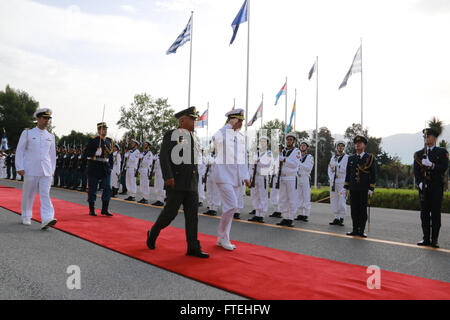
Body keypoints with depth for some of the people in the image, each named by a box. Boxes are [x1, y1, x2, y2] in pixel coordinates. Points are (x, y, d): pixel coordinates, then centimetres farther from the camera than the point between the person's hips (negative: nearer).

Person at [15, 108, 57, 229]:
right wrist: (20, 168, -6)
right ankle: (26, 217, 27)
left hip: (46, 172, 2)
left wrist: (52, 170, 13)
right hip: (31, 170, -2)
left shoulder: (50, 136, 11)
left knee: (45, 194, -9)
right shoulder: (27, 133, 2)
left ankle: (47, 219, -18)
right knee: (28, 194, 9)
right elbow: (20, 150, 1)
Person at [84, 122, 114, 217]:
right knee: (92, 189, 4)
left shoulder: (109, 141, 11)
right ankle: (92, 209, 16)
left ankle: (104, 209, 10)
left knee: (107, 189, 0)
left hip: (106, 168, 4)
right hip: (94, 168, -4)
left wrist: (110, 166, 11)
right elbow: (86, 154, -7)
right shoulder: (93, 140, -4)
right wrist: (95, 153, -24)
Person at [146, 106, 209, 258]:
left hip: (191, 184, 7)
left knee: (192, 214, 1)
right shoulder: (171, 135, -3)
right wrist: (168, 177, -20)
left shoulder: (193, 138, 18)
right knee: (170, 212, -4)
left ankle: (193, 247, 5)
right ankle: (153, 234, 22)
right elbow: (163, 156, -10)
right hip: (176, 182, -6)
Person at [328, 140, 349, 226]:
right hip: (333, 182, 5)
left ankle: (342, 218, 1)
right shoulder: (333, 158, 16)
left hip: (342, 182, -5)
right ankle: (336, 218, 11)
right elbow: (329, 170, 14)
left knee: (341, 201, -9)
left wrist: (336, 166, -16)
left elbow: (346, 170, -9)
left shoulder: (347, 158, 1)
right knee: (333, 200, 4)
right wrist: (331, 179, -2)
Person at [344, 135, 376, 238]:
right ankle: (355, 230, 13)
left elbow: (373, 174, -2)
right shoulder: (351, 158, 12)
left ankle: (361, 231, 10)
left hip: (364, 189, -3)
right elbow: (348, 173, 15)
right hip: (353, 189, 3)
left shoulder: (370, 158, 1)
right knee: (354, 210, 4)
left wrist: (371, 189, -9)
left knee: (363, 210, 1)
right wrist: (346, 188, 9)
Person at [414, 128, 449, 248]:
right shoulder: (419, 154, 14)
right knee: (424, 213, 3)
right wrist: (420, 182, -8)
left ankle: (435, 240, 1)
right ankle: (426, 239, 10)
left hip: (437, 187, -2)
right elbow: (416, 171, 7)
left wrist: (431, 165, -19)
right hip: (424, 187, 3)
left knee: (436, 213, -4)